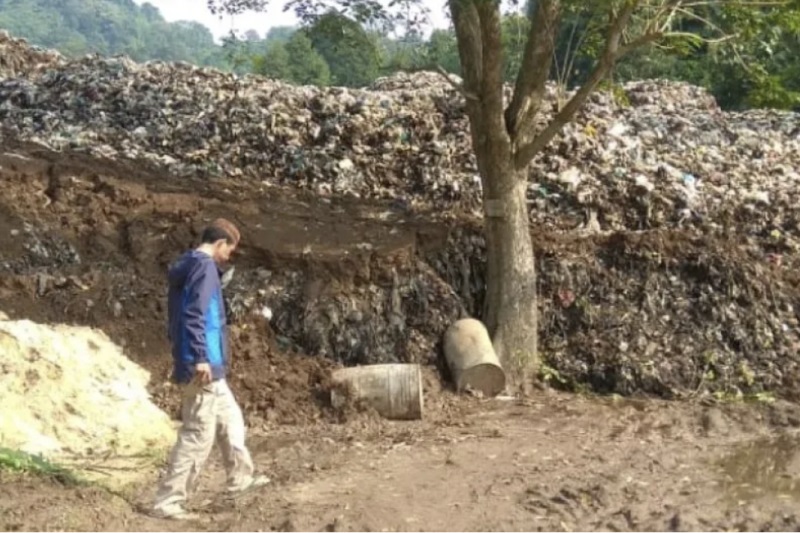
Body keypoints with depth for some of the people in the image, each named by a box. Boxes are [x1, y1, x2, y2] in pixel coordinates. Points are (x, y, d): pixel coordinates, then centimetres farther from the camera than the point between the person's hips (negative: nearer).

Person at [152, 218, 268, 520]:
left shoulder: (186, 266, 16)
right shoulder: (205, 266, -13)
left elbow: (181, 315, 20)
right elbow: (194, 315, -23)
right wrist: (200, 358, -25)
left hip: (207, 367, 10)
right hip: (204, 366, -10)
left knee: (230, 419, 23)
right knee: (198, 434, -6)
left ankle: (241, 477, 37)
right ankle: (167, 501, -3)